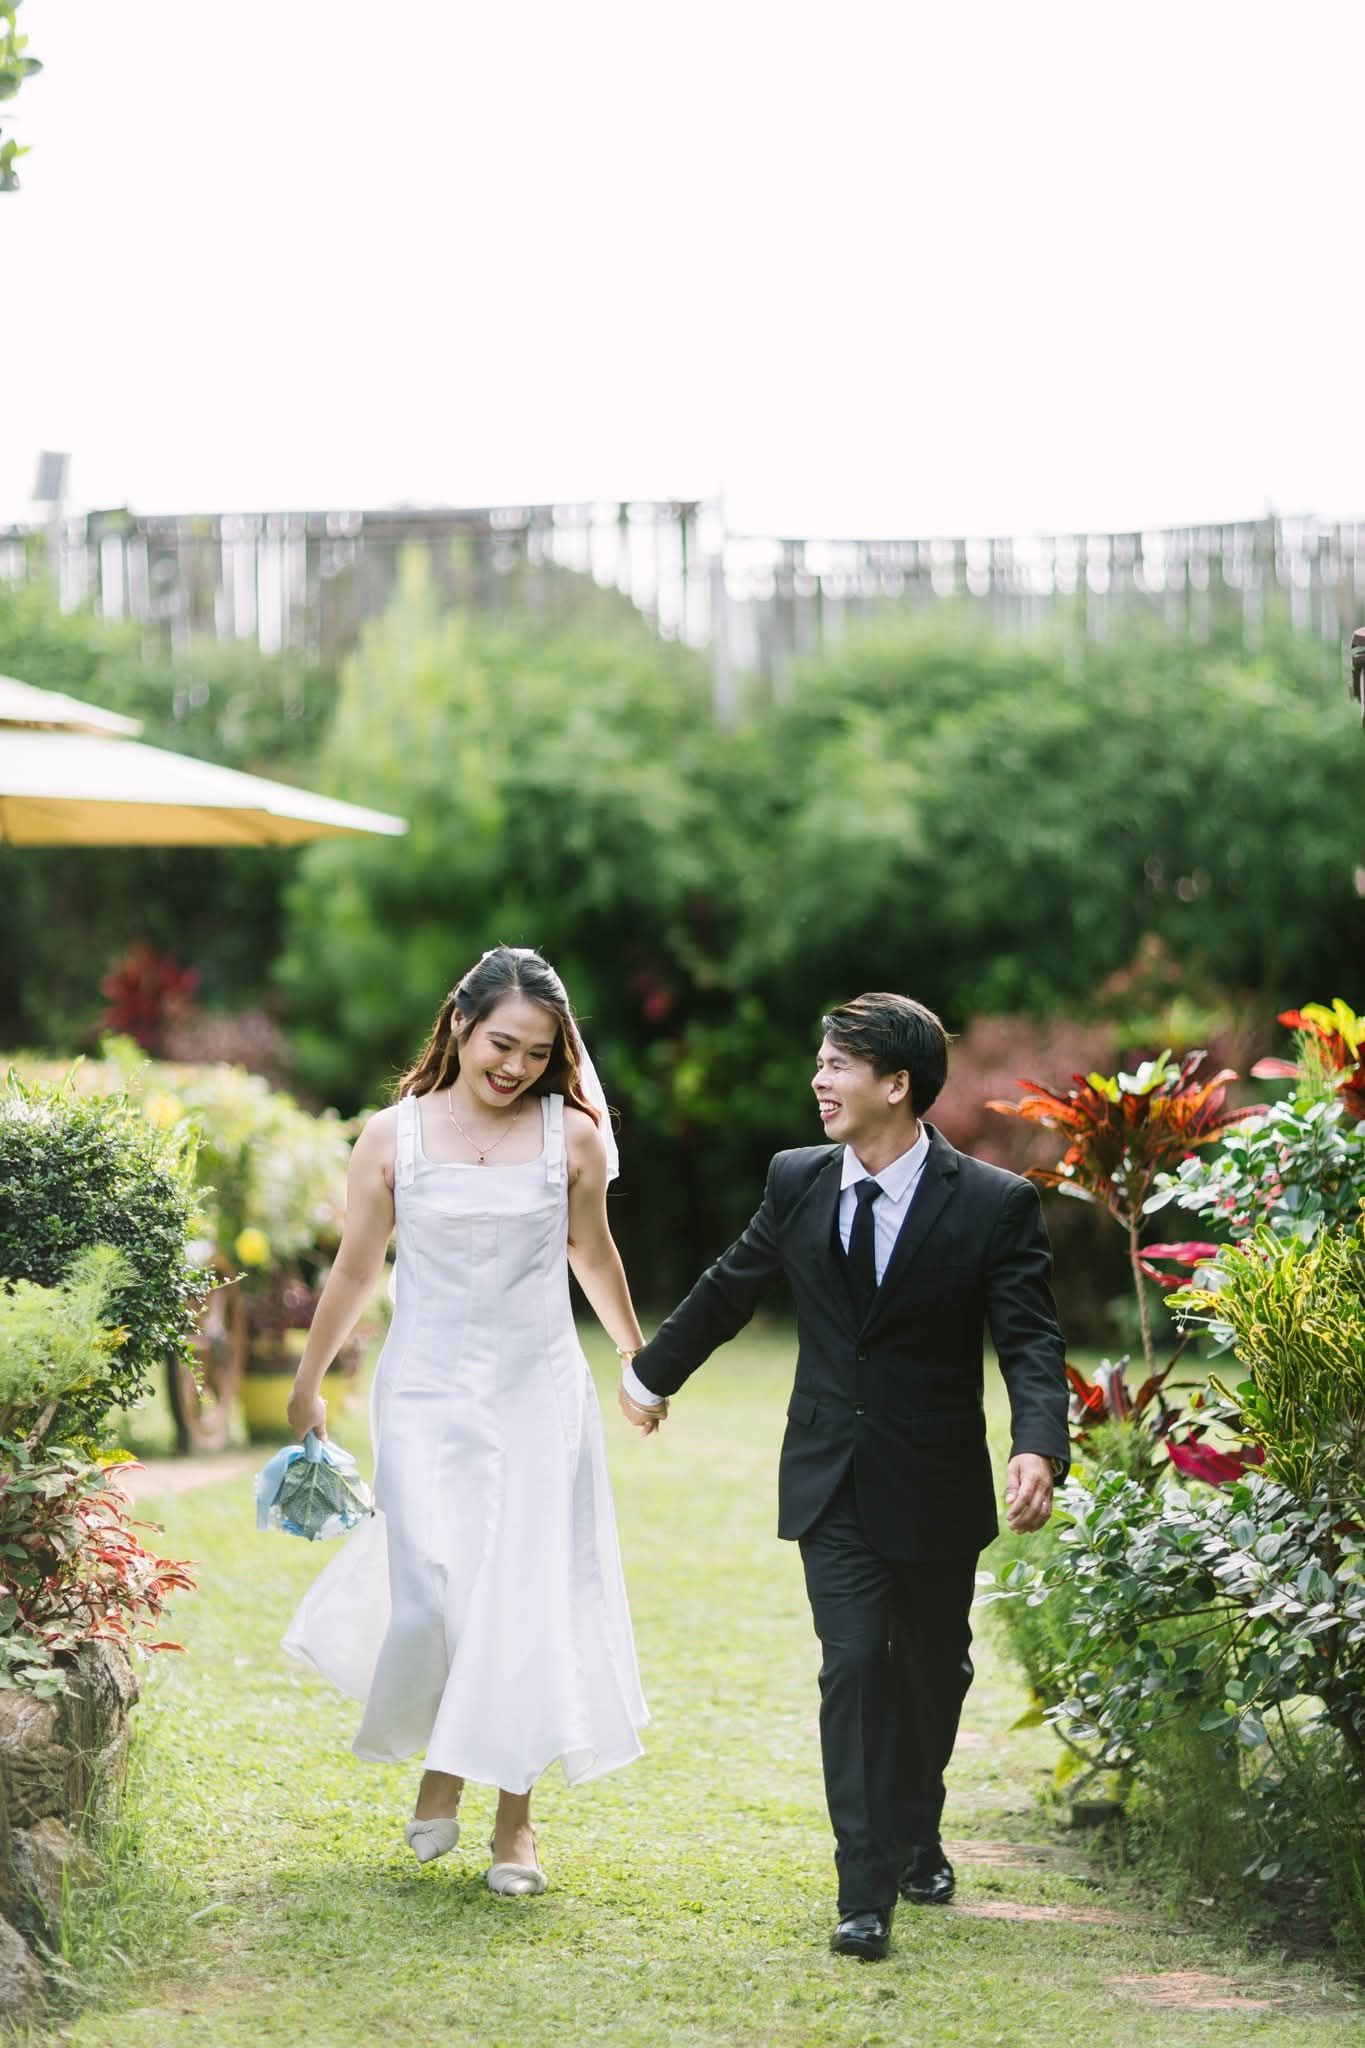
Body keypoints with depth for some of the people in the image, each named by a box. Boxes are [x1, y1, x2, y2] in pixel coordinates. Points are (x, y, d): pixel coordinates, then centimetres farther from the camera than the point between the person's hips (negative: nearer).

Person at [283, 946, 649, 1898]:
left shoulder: (571, 1135, -1)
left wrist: (640, 1362, 25)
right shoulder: (393, 1137, -3)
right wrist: (308, 1384, 16)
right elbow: (356, 1269, 8)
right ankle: (439, 1760, 21)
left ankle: (516, 1816, 12)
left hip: (539, 1393, 1)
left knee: (529, 1596, 0)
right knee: (437, 1596, -9)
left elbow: (593, 1255, 15)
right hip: (428, 1392, -1)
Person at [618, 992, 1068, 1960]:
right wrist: (653, 1371, 28)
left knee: (932, 1674, 15)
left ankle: (915, 1834, 41)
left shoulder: (994, 1205, -13)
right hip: (832, 1480, 1)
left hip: (935, 1482, -1)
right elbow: (729, 1289, 15)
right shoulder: (798, 1181, -2)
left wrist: (1039, 1448, -36)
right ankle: (867, 1891, -9)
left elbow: (1032, 1343, -18)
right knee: (855, 1663, -11)